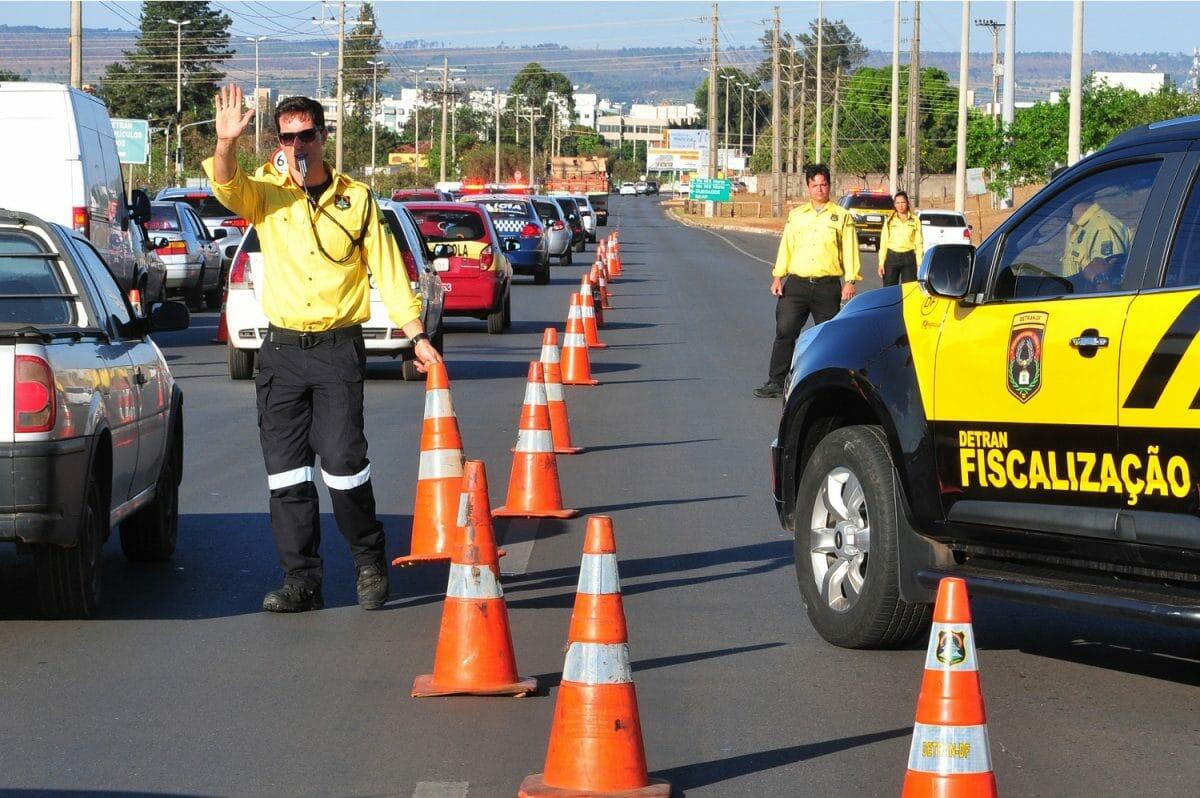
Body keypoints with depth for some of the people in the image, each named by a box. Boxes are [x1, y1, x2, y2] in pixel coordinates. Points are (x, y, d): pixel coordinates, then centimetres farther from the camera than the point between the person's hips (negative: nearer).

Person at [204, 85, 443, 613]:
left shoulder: (356, 199, 4)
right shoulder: (265, 194, 6)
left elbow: (387, 271, 6)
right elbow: (226, 187, -16)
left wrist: (417, 336, 0)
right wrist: (226, 143, -36)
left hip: (338, 347, -2)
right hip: (281, 349, 2)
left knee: (343, 461, -10)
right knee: (286, 471, 1)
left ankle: (370, 561, 11)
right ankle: (301, 580, 7)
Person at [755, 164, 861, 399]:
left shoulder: (841, 217, 5)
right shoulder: (796, 216, 14)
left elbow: (850, 250, 2)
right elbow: (786, 247, 15)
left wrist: (850, 282, -6)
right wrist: (778, 276, 6)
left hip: (827, 286, -2)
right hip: (796, 284, 2)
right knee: (785, 333, -5)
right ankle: (776, 382, -2)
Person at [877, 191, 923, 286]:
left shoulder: (915, 220, 6)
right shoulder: (889, 221, 8)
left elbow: (919, 243, 5)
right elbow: (883, 243, 7)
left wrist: (920, 264, -2)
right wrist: (881, 263, 0)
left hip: (908, 258, -1)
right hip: (892, 257, 1)